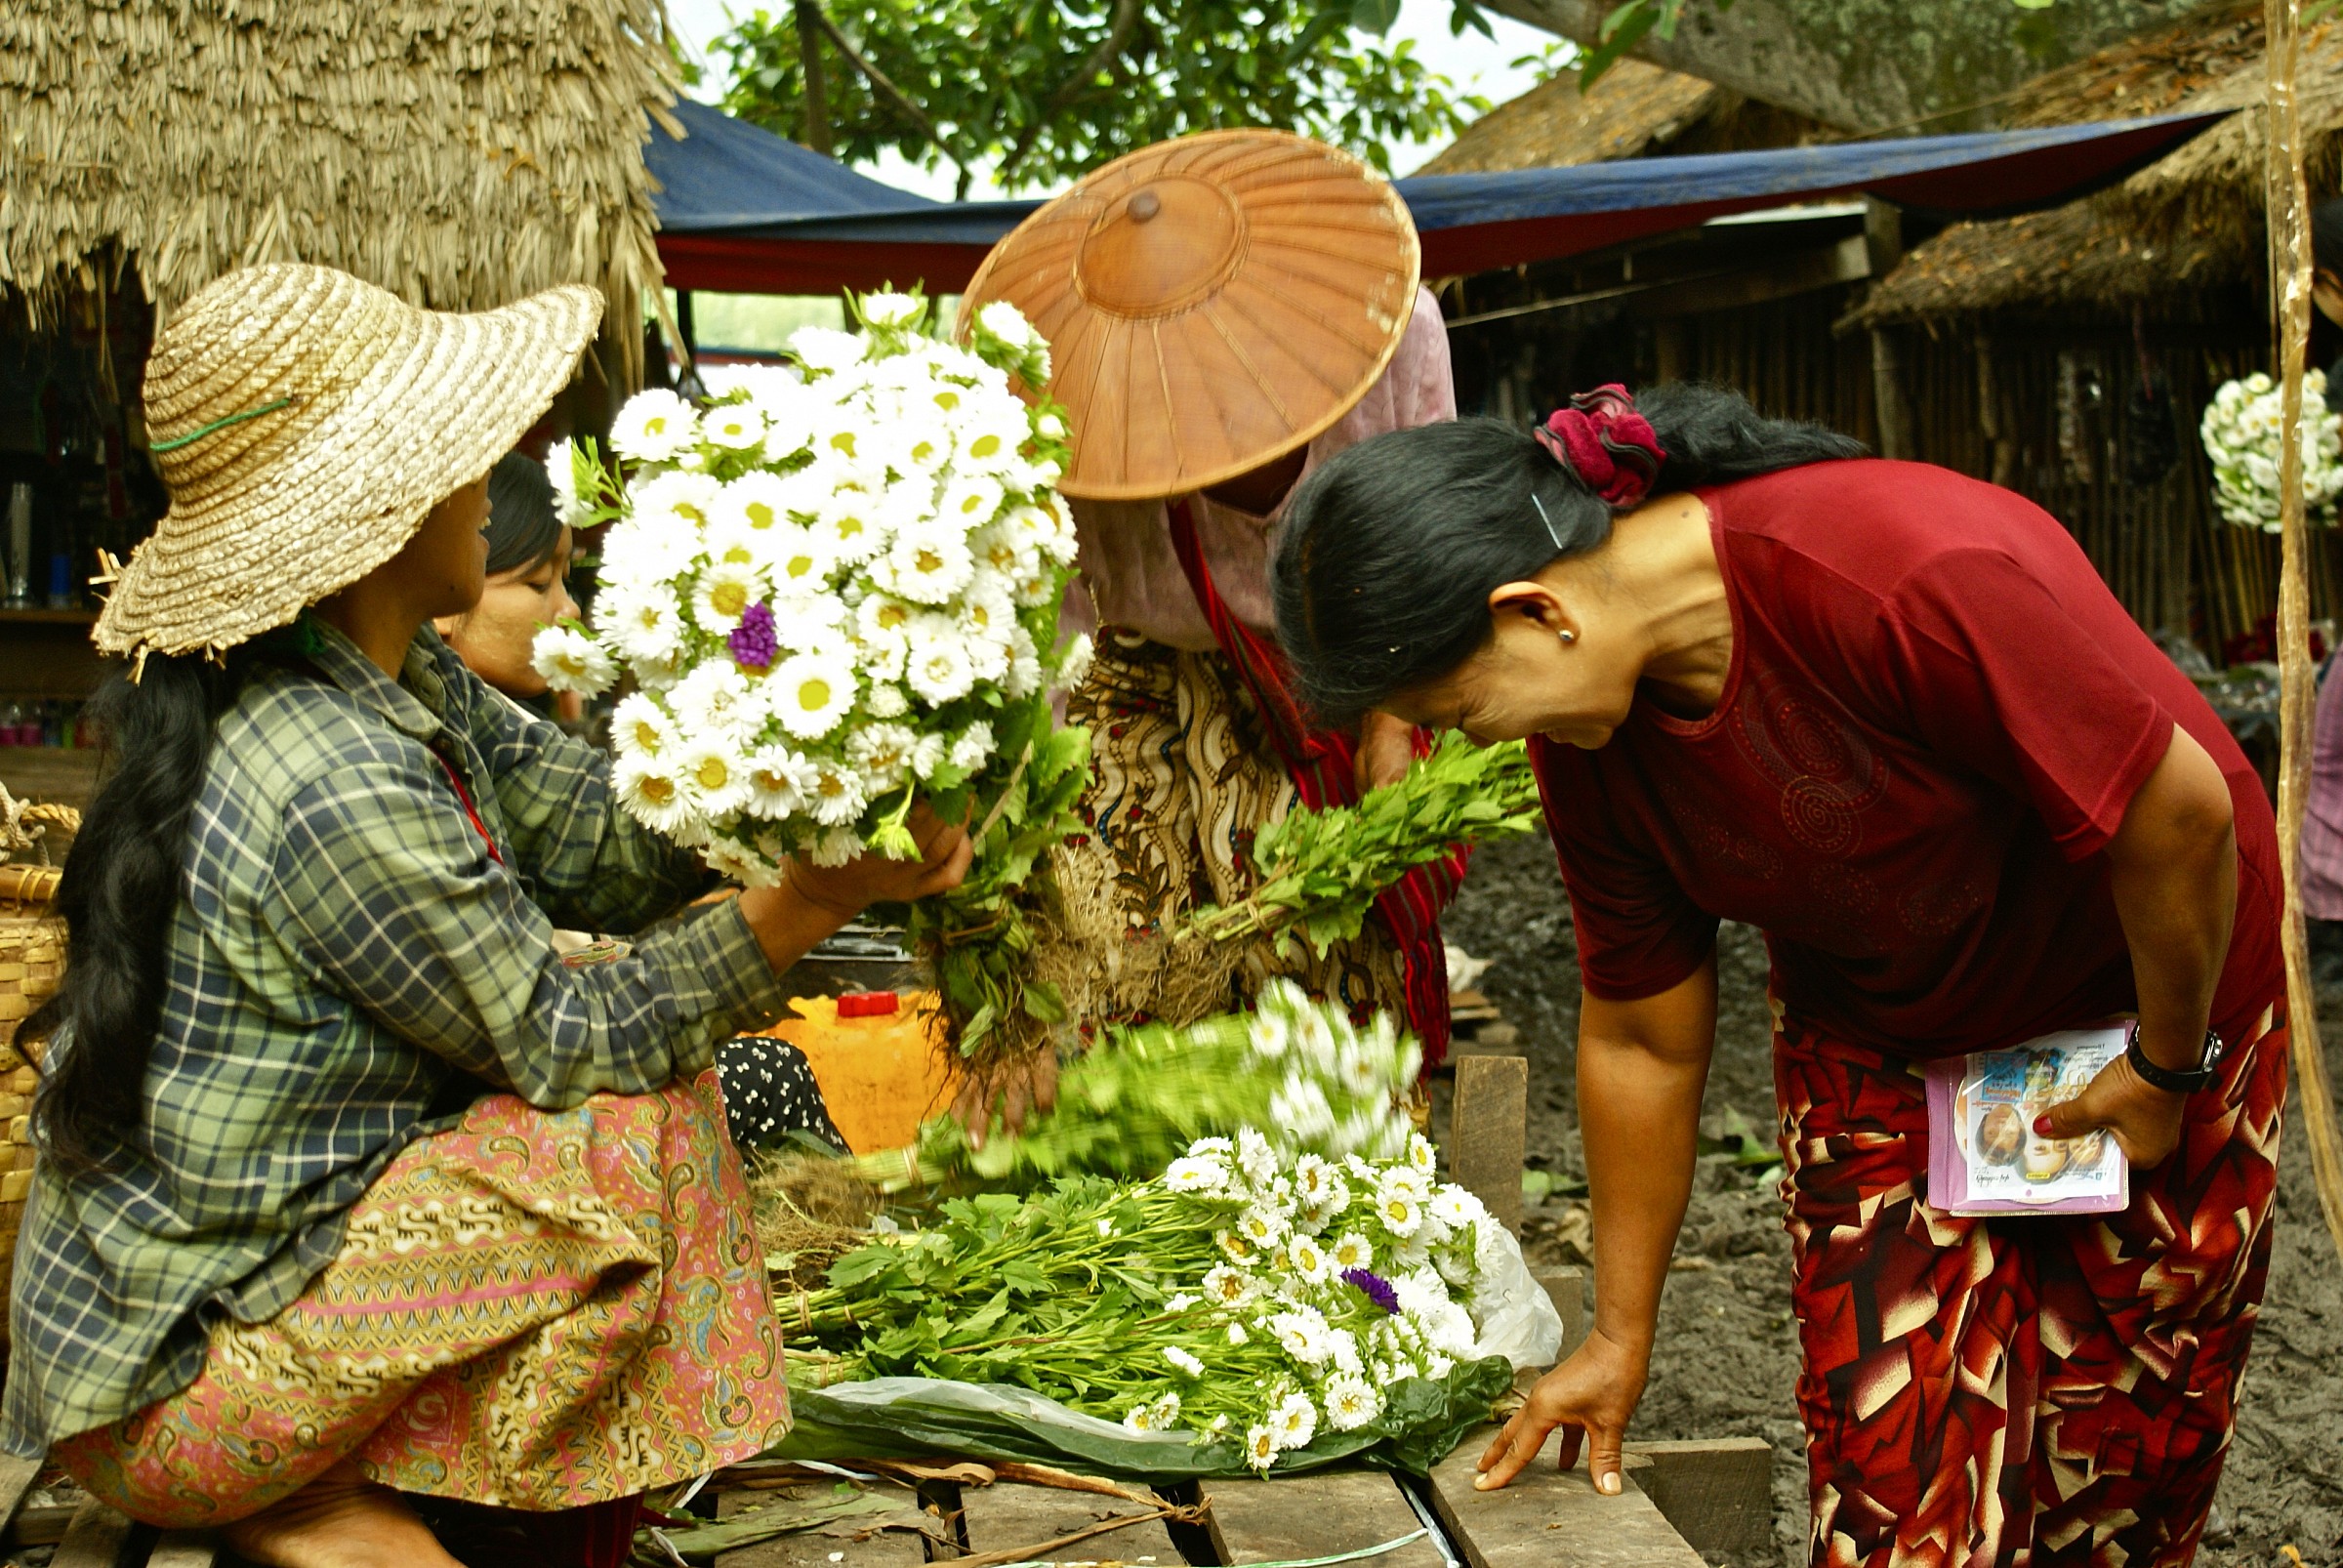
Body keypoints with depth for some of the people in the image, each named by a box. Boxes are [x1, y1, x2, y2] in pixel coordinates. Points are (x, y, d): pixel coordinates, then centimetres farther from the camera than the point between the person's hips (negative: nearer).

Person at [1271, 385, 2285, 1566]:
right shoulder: (1587, 740, -16)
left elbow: (2183, 815, -26)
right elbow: (1644, 1040, -4)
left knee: (2120, 1454, 7)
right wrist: (1620, 1337, 3)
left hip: (2155, 996, -3)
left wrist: (2169, 1068, -12)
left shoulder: (1920, 581, -37)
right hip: (1874, 1040, 4)